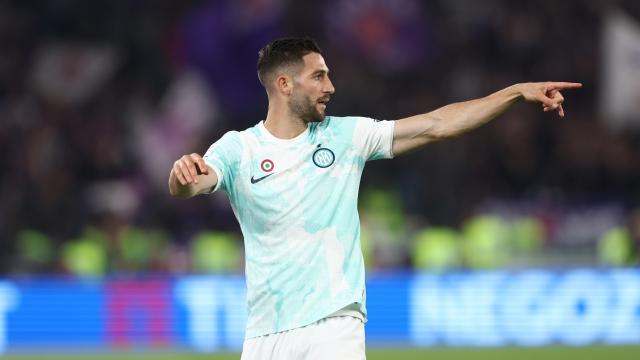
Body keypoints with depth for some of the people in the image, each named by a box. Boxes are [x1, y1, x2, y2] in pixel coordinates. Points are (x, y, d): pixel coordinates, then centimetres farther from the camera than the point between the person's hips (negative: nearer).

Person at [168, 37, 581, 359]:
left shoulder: (345, 136, 6)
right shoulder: (238, 148, 1)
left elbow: (435, 125, 5)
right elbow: (188, 186, -17)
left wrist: (520, 91, 0)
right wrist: (183, 172, -43)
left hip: (334, 325, -1)